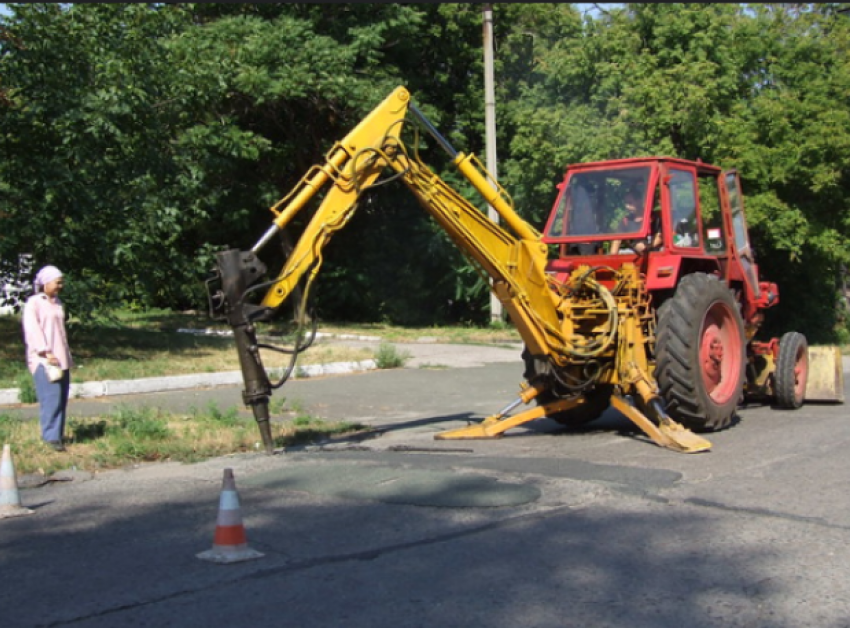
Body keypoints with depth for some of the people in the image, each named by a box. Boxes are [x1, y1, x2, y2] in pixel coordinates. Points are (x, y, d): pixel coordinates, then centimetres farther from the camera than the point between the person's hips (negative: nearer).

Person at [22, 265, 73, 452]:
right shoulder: (33, 303, -4)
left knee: (61, 398, 4)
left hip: (60, 358, 7)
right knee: (51, 397, -14)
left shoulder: (57, 303, 18)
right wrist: (46, 352, -20)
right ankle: (51, 436, -13)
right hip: (42, 359, -7)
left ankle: (56, 434, 9)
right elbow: (32, 329, -13)